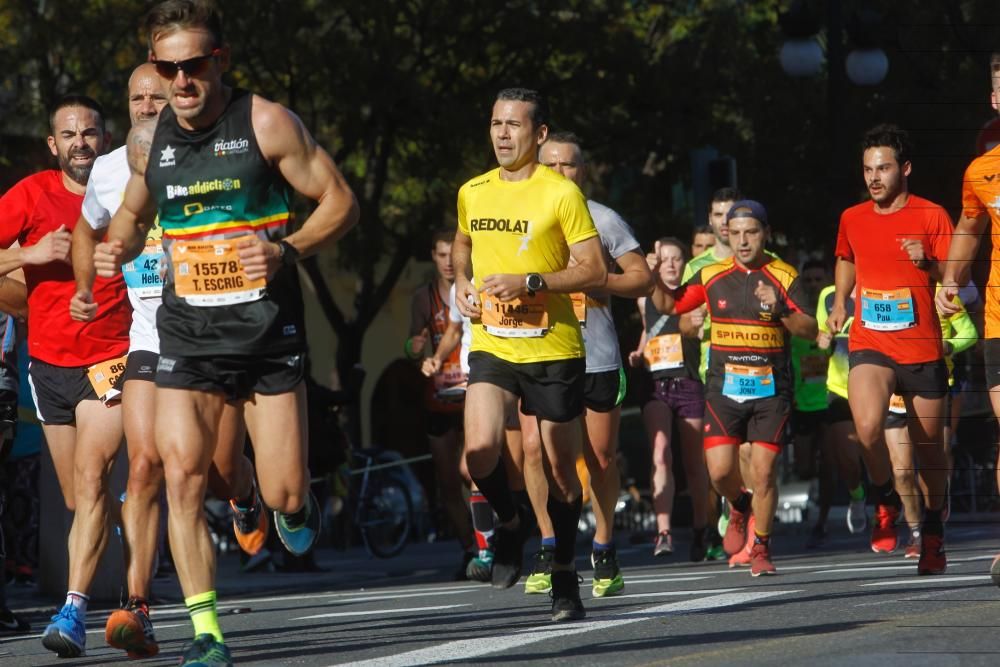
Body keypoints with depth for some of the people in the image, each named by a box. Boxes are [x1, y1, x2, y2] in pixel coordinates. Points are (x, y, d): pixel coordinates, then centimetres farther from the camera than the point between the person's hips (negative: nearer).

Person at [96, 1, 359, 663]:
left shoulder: (265, 122, -7)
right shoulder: (151, 138, 5)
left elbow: (341, 203, -4)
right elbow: (133, 214, 24)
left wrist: (285, 249, -20)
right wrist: (116, 249, 1)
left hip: (268, 331, -3)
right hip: (187, 331, 3)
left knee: (283, 496, -4)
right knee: (182, 477, -12)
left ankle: (296, 505, 34)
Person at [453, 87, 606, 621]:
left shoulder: (562, 193, -8)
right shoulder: (472, 193, 7)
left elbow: (595, 271, -10)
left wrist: (529, 282, -19)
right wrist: (462, 282, 7)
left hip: (553, 348, -3)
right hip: (491, 344, 3)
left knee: (561, 468, 6)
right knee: (480, 449, -21)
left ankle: (564, 576, 23)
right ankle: (510, 523, 9)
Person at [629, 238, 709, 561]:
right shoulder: (645, 299, 13)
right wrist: (638, 354, 13)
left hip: (688, 384, -2)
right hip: (655, 385, 2)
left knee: (694, 462, 7)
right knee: (660, 455, -16)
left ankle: (700, 529, 24)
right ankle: (663, 532, -23)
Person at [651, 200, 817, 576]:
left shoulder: (784, 277, 0)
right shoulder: (712, 276, 7)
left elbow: (810, 330, -6)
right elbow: (669, 305, 16)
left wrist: (780, 309, -22)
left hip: (770, 389, -2)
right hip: (724, 387, 2)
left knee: (763, 471, -7)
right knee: (720, 470, -8)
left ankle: (761, 548, 9)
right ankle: (739, 508, 26)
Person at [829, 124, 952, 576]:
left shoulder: (931, 216, -2)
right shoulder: (852, 219, 9)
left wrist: (929, 263, -20)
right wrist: (839, 301, 17)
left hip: (922, 347, -1)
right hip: (870, 343, 1)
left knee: (928, 446, 7)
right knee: (867, 424, -25)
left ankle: (933, 530, 27)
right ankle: (885, 501, 0)